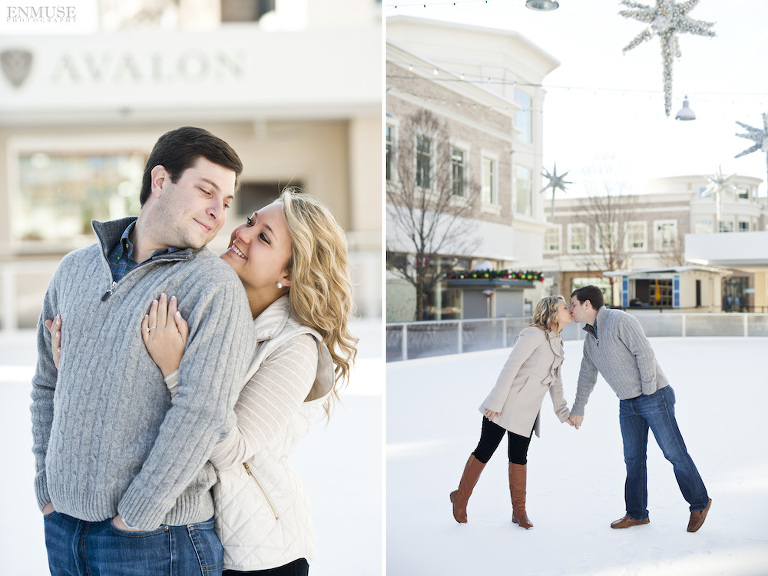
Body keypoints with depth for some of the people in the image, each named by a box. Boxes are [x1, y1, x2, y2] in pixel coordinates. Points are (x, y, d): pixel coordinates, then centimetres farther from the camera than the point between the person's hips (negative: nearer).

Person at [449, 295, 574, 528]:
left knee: (519, 457, 11)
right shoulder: (534, 335, -12)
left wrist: (563, 412, 22)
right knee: (485, 450, 0)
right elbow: (510, 367, -17)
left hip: (527, 411, 7)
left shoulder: (557, 343, 15)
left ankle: (519, 512, 18)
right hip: (506, 403, -7)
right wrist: (496, 402, -21)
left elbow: (555, 380, 24)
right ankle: (461, 497, 16)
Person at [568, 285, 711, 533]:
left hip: (654, 397, -8)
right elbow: (587, 376, 21)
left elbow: (644, 353, -20)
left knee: (674, 453, -2)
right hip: (627, 404, 8)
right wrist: (577, 410, 26)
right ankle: (636, 514, 17)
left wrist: (648, 392, -15)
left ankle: (699, 504, 13)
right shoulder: (590, 339, 11)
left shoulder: (620, 321, -16)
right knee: (633, 458, 8)